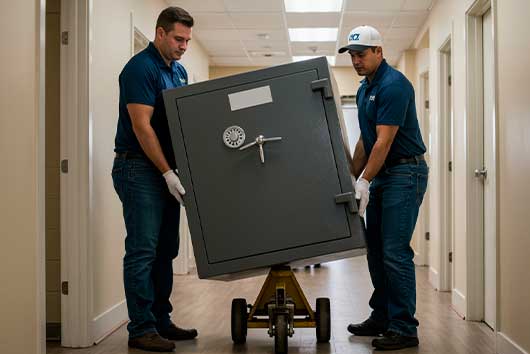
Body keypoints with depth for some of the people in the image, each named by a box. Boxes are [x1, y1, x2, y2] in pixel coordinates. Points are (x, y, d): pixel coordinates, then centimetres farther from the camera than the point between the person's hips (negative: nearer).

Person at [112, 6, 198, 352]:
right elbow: (141, 126, -18)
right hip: (139, 169, -9)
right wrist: (168, 172, -20)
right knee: (143, 251, -6)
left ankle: (161, 321, 19)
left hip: (167, 172, 9)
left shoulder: (179, 71, 15)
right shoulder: (140, 68, -12)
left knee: (166, 250, 11)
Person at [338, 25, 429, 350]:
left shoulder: (393, 85, -16)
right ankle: (382, 317, 22)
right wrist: (351, 177, 17)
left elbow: (384, 141, -21)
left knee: (395, 252, -10)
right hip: (380, 175, 10)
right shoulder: (364, 89, 14)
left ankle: (405, 329, -4)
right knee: (376, 250, 12)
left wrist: (364, 181, -24)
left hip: (404, 173, -10)